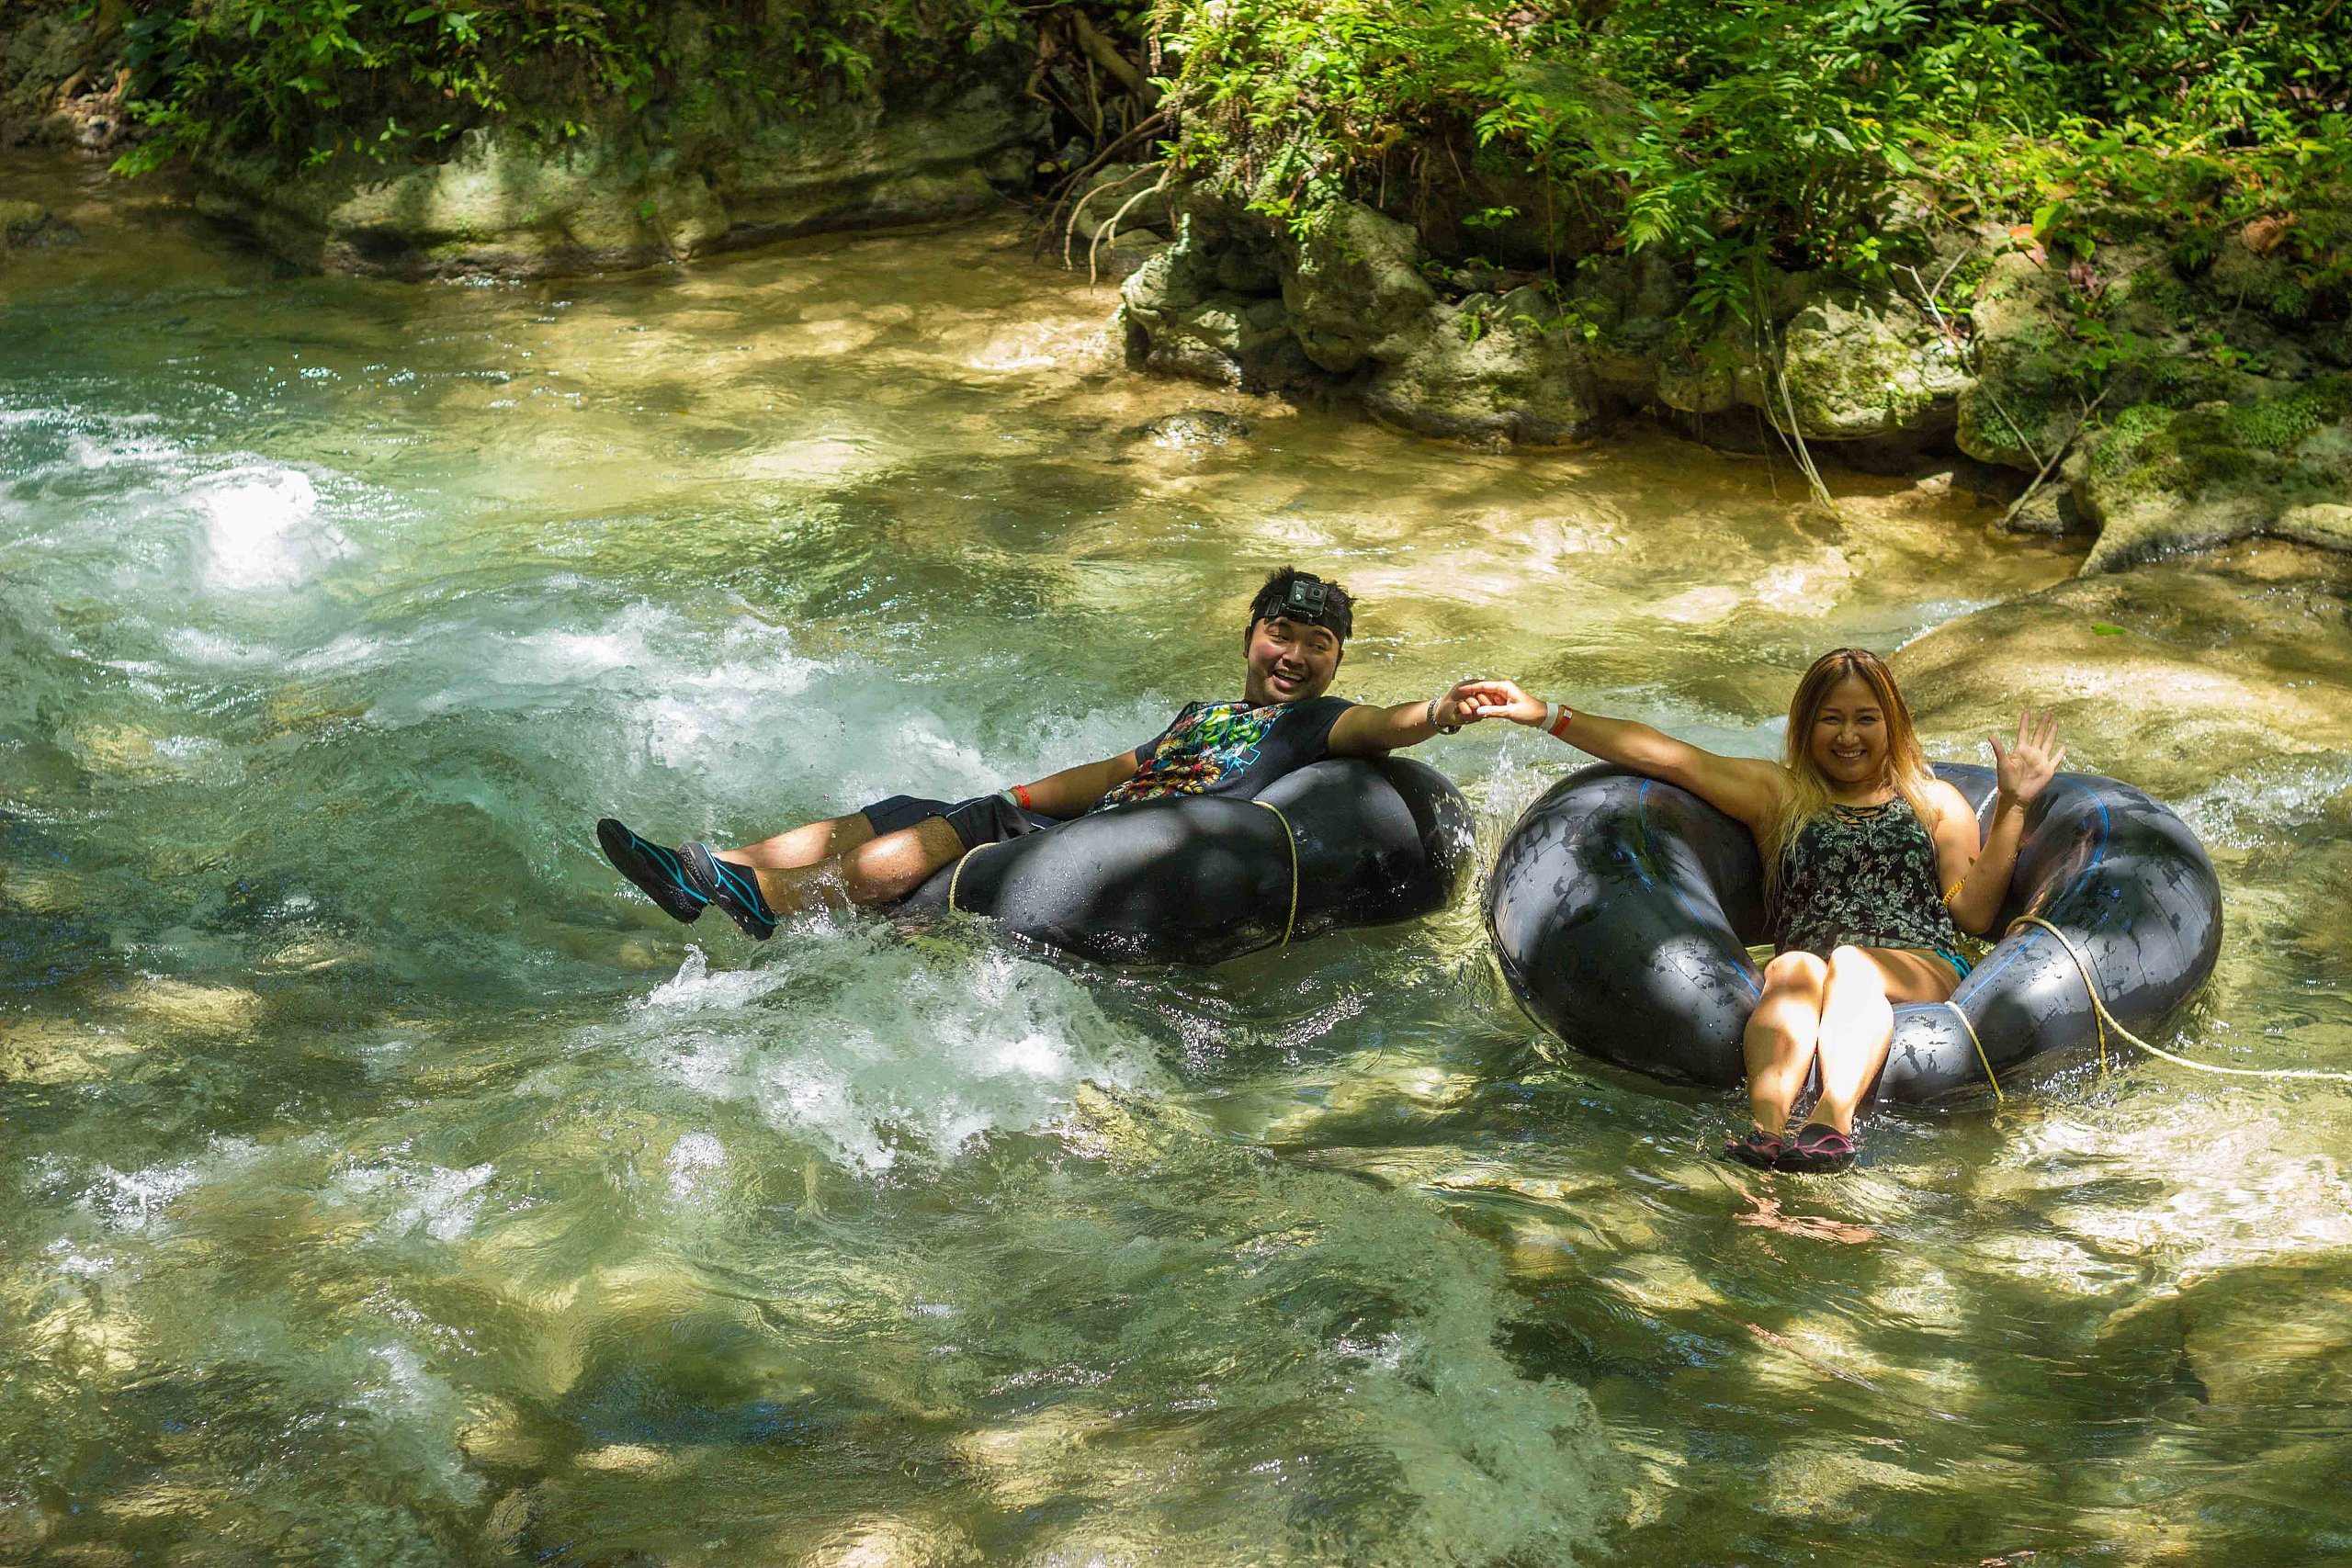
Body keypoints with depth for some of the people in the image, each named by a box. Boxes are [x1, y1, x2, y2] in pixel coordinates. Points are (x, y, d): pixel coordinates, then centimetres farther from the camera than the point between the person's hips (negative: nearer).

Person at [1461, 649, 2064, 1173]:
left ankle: (1833, 1120, -63)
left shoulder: (1936, 802, 26)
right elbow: (1663, 755, 16)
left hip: (1922, 969, 0)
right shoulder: (1777, 794, 24)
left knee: (1853, 964, -35)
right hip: (1809, 971, 0)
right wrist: (1547, 715, 9)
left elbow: (1973, 913, 15)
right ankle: (1766, 1127, -62)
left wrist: (2011, 807, 9)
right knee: (1794, 968, -36)